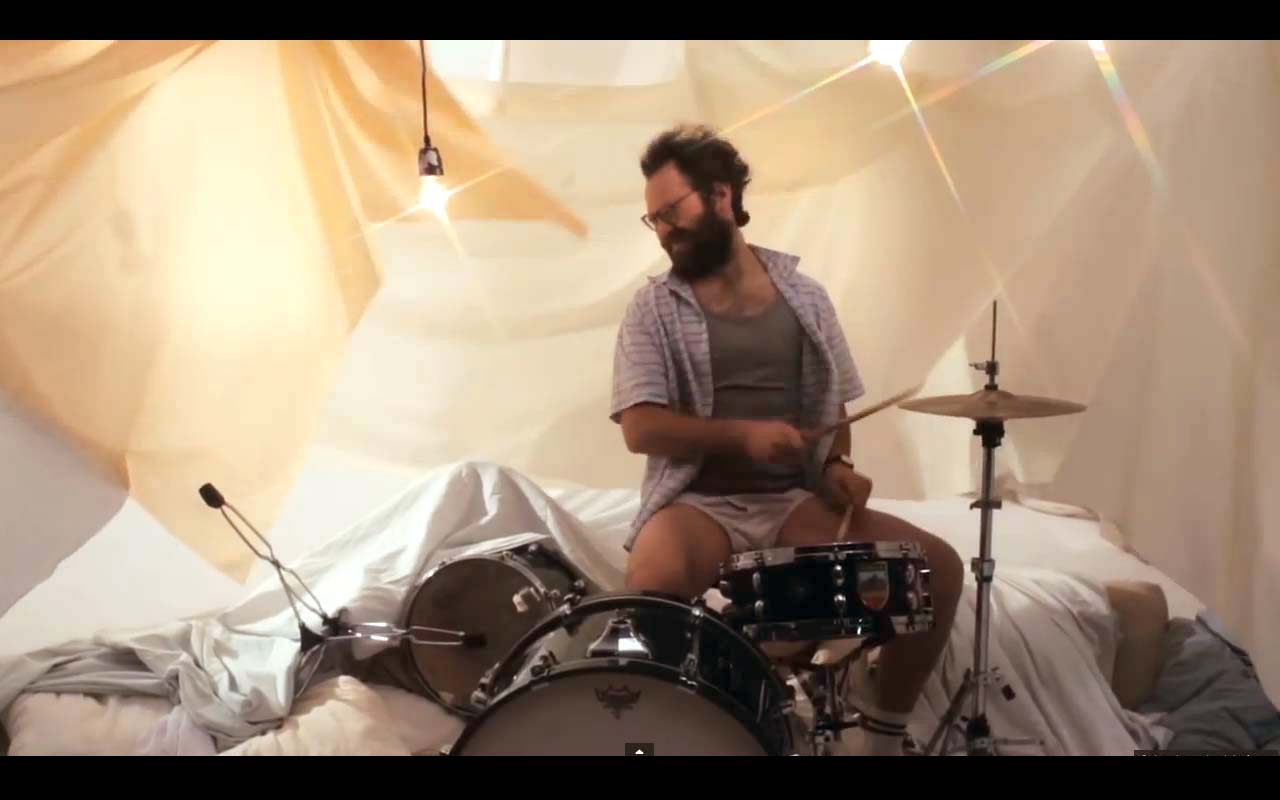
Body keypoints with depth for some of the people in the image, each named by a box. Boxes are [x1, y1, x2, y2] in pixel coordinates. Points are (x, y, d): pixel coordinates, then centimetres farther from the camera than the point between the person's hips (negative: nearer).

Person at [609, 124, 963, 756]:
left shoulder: (804, 296, 9)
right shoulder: (654, 307, 0)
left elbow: (833, 410, 15)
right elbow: (640, 429, -9)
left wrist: (837, 466, -7)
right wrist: (740, 434, -22)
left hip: (797, 501, 3)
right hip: (699, 502, -3)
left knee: (938, 565, -14)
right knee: (653, 582, -37)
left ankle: (885, 733, 4)